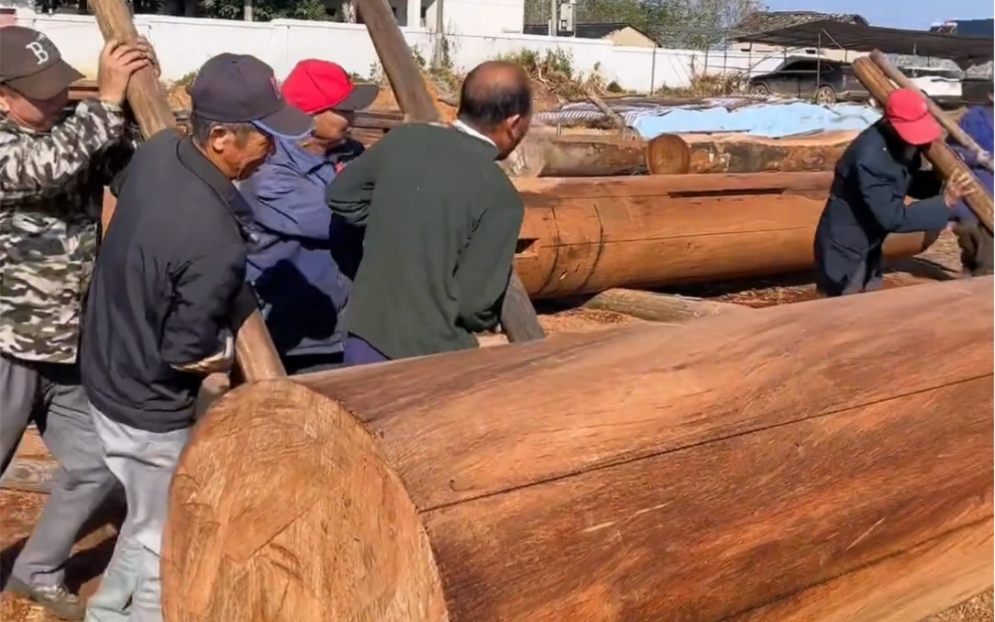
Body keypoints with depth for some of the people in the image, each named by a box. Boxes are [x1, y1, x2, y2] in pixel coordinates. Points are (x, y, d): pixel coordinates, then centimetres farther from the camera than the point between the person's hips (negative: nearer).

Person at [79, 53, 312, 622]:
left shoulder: (159, 151, -9)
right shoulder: (216, 241, -35)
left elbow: (117, 190, 14)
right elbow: (186, 354, -26)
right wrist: (243, 342, -7)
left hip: (108, 371, 9)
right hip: (149, 405, -9)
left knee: (151, 522, 29)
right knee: (165, 542, 12)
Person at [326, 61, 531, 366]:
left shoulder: (403, 140, -1)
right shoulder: (500, 198, -17)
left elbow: (341, 196, 13)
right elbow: (474, 305, -17)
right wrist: (489, 320, 5)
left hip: (363, 343, 6)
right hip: (430, 359, -6)